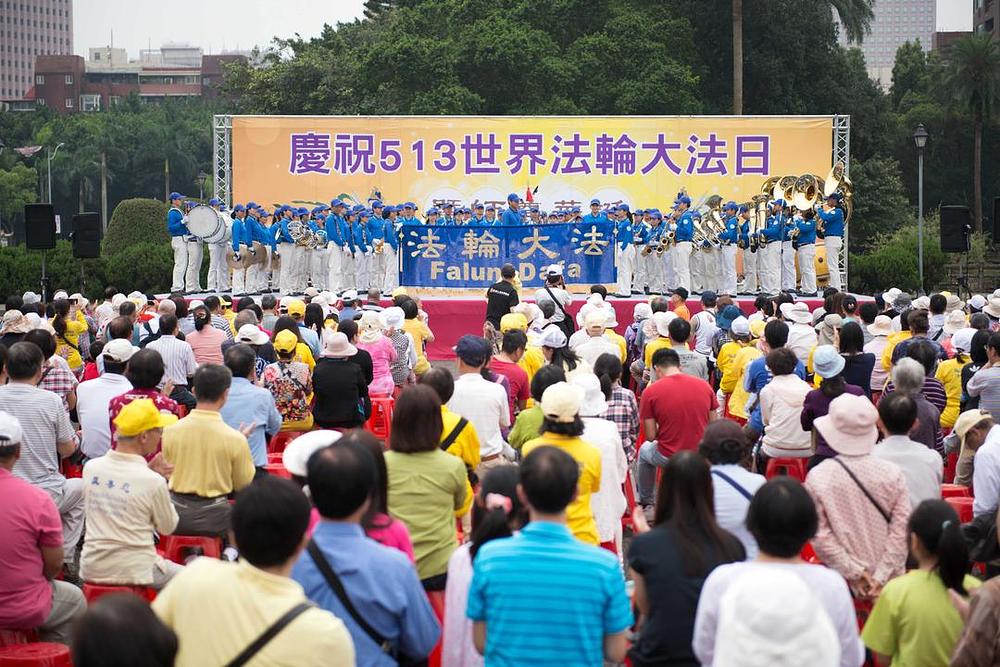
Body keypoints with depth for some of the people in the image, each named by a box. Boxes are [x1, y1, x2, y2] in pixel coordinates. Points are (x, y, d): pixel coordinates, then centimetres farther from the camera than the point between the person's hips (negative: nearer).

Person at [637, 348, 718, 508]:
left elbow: (651, 436, -7)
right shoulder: (704, 385, -2)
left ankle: (645, 500, 46)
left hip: (668, 458, -2)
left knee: (644, 450, 33)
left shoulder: (651, 392, -10)